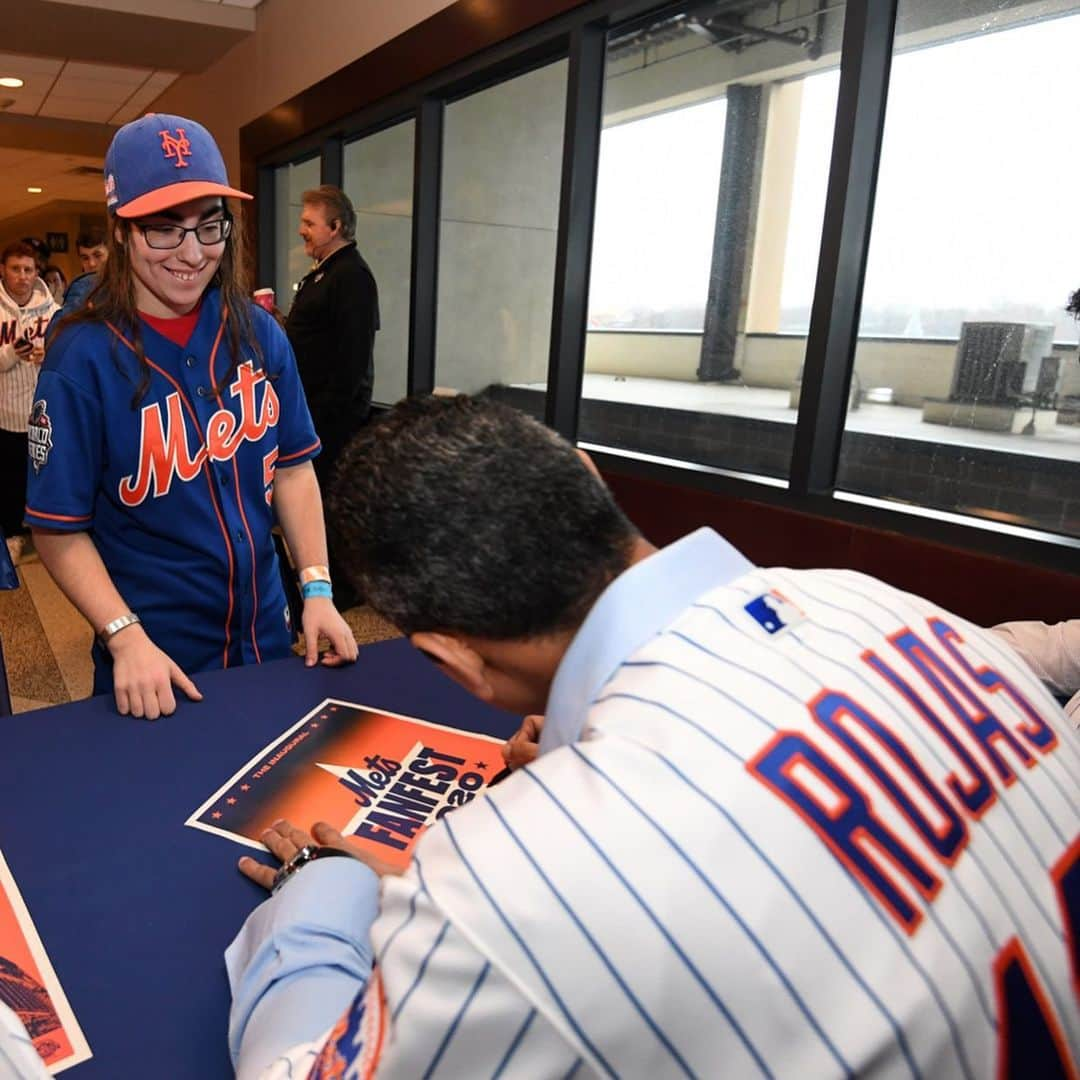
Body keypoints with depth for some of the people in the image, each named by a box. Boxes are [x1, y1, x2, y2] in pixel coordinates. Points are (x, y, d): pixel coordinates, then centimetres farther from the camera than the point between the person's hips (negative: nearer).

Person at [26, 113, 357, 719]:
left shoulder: (259, 334, -3)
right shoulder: (84, 358, -14)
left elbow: (292, 467, 1)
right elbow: (60, 531, -11)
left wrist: (318, 589, -6)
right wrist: (126, 638, -21)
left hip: (267, 640, 4)